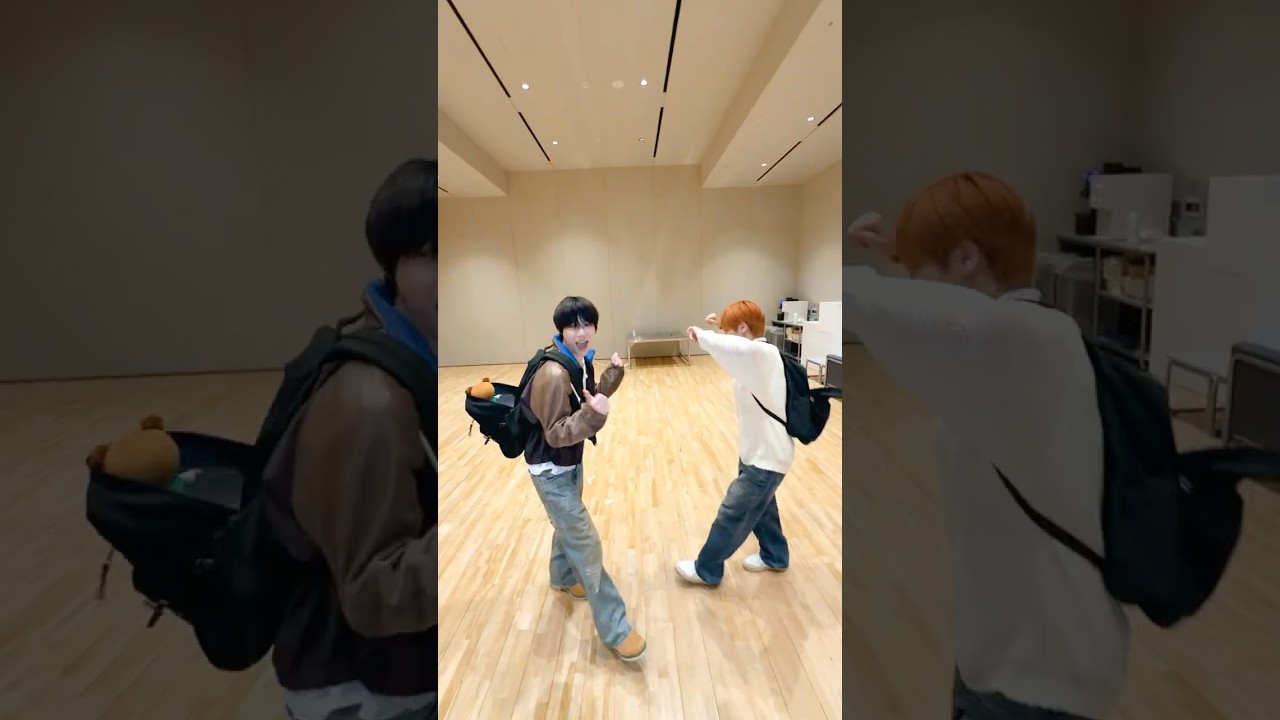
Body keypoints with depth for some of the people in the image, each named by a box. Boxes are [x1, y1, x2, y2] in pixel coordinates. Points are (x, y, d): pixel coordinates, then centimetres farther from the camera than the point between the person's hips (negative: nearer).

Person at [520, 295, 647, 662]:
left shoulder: (582, 361, -3)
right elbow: (555, 434, -30)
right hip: (551, 470, -9)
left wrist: (614, 374, -5)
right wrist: (592, 415, -45)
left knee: (569, 525, 28)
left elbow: (592, 399, 7)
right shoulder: (553, 374, -31)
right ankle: (614, 630, 6)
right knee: (586, 545, -5)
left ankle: (562, 577, 55)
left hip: (571, 463, 9)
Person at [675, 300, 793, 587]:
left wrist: (703, 336, -39)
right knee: (759, 505, 25)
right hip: (759, 449, 10)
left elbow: (743, 348, -52)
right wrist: (723, 327, 11)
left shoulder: (764, 354, -26)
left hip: (766, 455, -10)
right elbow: (737, 347, 28)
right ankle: (774, 556, 45)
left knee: (732, 513, 3)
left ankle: (706, 570, 19)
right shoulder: (758, 355, 3)